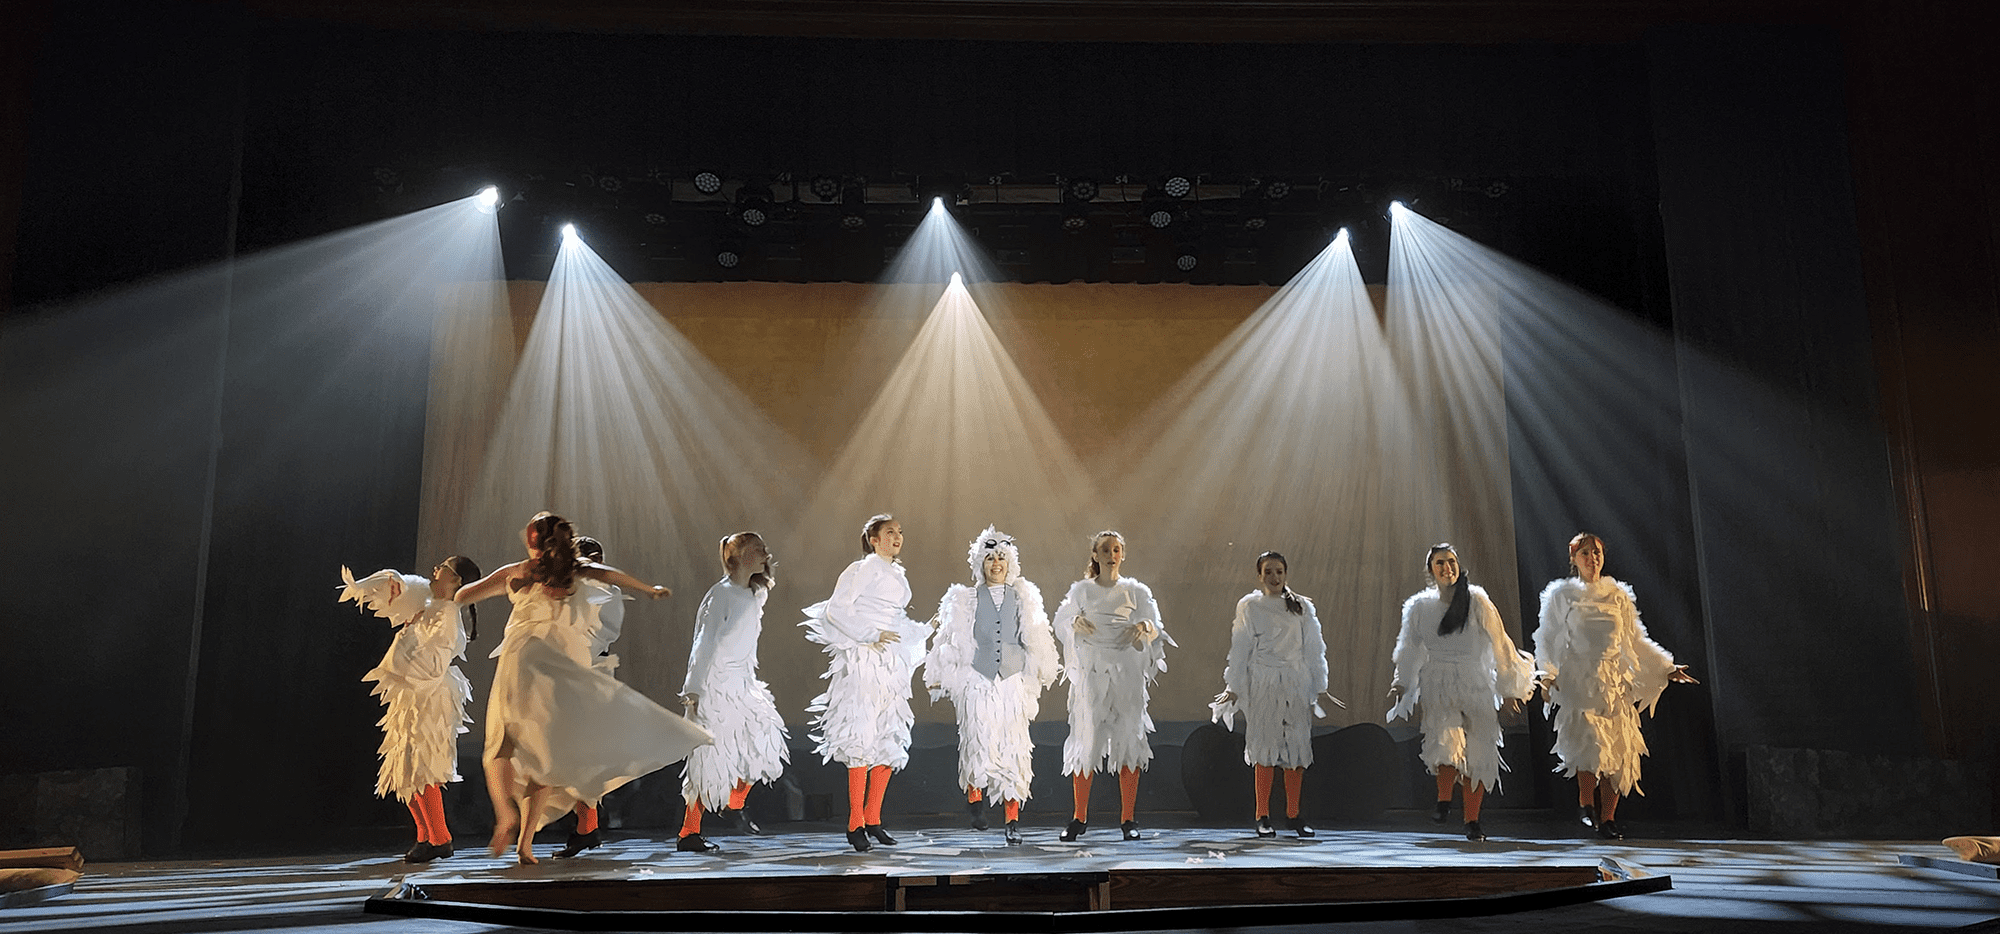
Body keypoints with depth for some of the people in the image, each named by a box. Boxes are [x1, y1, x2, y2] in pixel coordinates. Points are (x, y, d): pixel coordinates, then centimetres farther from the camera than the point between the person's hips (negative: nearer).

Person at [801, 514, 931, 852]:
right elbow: (836, 609, -14)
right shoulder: (863, 569, -6)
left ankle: (873, 820, 14)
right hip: (864, 660, -8)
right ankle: (855, 824, -5)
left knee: (890, 742, 7)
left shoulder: (898, 576, 18)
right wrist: (870, 635, -17)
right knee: (862, 739, -10)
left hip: (891, 660, 8)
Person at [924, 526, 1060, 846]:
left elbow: (1036, 640, 16)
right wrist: (939, 679, 8)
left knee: (1013, 747, -4)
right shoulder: (966, 599, 7)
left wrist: (1042, 675, 14)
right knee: (978, 742, -8)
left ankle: (1012, 819, 3)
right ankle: (974, 796, 21)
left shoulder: (1023, 597, 11)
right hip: (977, 679, -1)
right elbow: (950, 640, 9)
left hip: (1013, 680, 1)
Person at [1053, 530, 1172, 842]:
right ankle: (1080, 818, 6)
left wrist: (1144, 626, -21)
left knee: (1129, 740, -2)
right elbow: (1061, 623, 8)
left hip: (1127, 671, 0)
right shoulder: (1081, 590, 10)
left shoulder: (1135, 591, 9)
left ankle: (1128, 819, 6)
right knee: (1086, 742, -4)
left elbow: (1156, 626, 1)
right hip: (1091, 671, 0)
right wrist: (1076, 623, -14)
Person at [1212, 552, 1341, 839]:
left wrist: (1319, 687, 9)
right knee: (1265, 748, -4)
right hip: (1263, 684, -2)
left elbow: (1313, 648, 13)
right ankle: (1263, 817, 2)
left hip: (1296, 683, 2)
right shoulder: (1249, 606, 5)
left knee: (1297, 748, 1)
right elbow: (1240, 649, 5)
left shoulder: (1301, 607, 11)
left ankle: (1293, 815, 10)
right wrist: (1233, 687, 1)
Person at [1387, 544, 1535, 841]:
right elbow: (1410, 650, 15)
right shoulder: (1420, 607, 7)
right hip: (1437, 686, 0)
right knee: (1446, 739, -25)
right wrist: (1400, 685, 9)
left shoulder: (1477, 602, 0)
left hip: (1476, 685, 0)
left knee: (1477, 754, -2)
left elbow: (1500, 646, 3)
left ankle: (1472, 821, 11)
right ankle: (1444, 800, -7)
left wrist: (1508, 689, 3)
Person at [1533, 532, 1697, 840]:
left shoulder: (1619, 595, 14)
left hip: (1614, 679, 3)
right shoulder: (1562, 594, 6)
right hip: (1577, 678, -3)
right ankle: (1585, 802, 3)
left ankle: (1607, 819, 6)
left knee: (1618, 750, -4)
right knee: (1589, 740, -20)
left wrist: (1666, 668, 13)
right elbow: (1547, 639, 4)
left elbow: (1636, 640, 18)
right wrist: (1547, 673, -8)